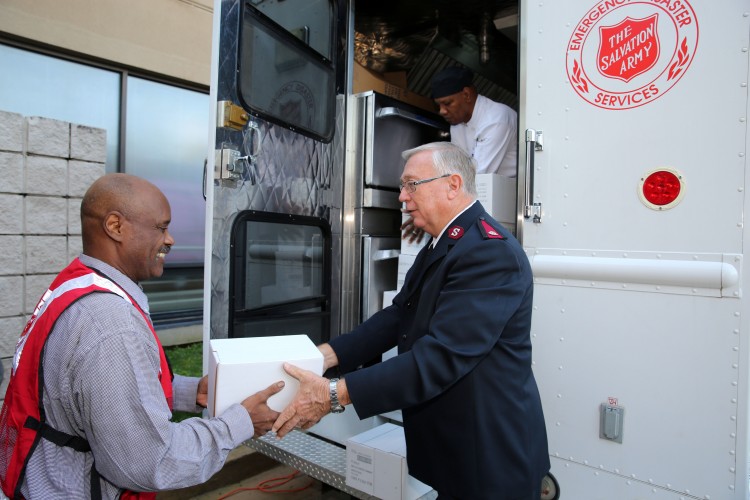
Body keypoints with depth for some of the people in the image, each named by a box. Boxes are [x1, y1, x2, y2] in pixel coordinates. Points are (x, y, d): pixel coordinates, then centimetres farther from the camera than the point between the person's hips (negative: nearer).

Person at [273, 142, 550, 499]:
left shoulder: (491, 251, -23)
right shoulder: (439, 246, 8)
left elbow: (442, 356, -30)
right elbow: (397, 318, 2)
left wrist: (335, 395, -30)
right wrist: (325, 355, -10)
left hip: (491, 454, -8)